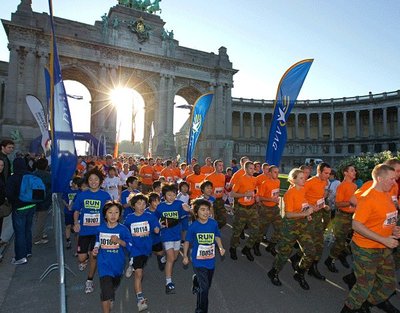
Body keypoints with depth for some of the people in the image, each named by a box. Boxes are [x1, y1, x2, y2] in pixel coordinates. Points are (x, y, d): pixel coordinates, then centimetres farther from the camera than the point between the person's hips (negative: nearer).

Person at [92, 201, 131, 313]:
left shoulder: (123, 229, -14)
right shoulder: (100, 229, -7)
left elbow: (129, 244, -13)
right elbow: (98, 242, 11)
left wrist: (119, 241, -28)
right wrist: (95, 249, -7)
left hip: (118, 263, 1)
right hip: (104, 263, -1)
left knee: (114, 285, 27)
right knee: (106, 289, -12)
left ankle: (111, 297, 60)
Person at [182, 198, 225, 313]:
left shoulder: (213, 223, -11)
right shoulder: (193, 226, -15)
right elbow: (187, 241, -1)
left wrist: (221, 248, -7)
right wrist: (185, 256, -2)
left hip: (211, 260, 4)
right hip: (198, 261, -3)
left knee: (207, 285, 23)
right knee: (204, 288, -10)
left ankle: (196, 280, 56)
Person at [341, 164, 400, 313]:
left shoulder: (386, 195, 4)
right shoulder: (368, 198, -23)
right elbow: (356, 225, -25)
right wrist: (383, 239, -24)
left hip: (385, 248, 8)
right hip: (366, 249, -8)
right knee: (365, 286, 6)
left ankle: (372, 301, 48)